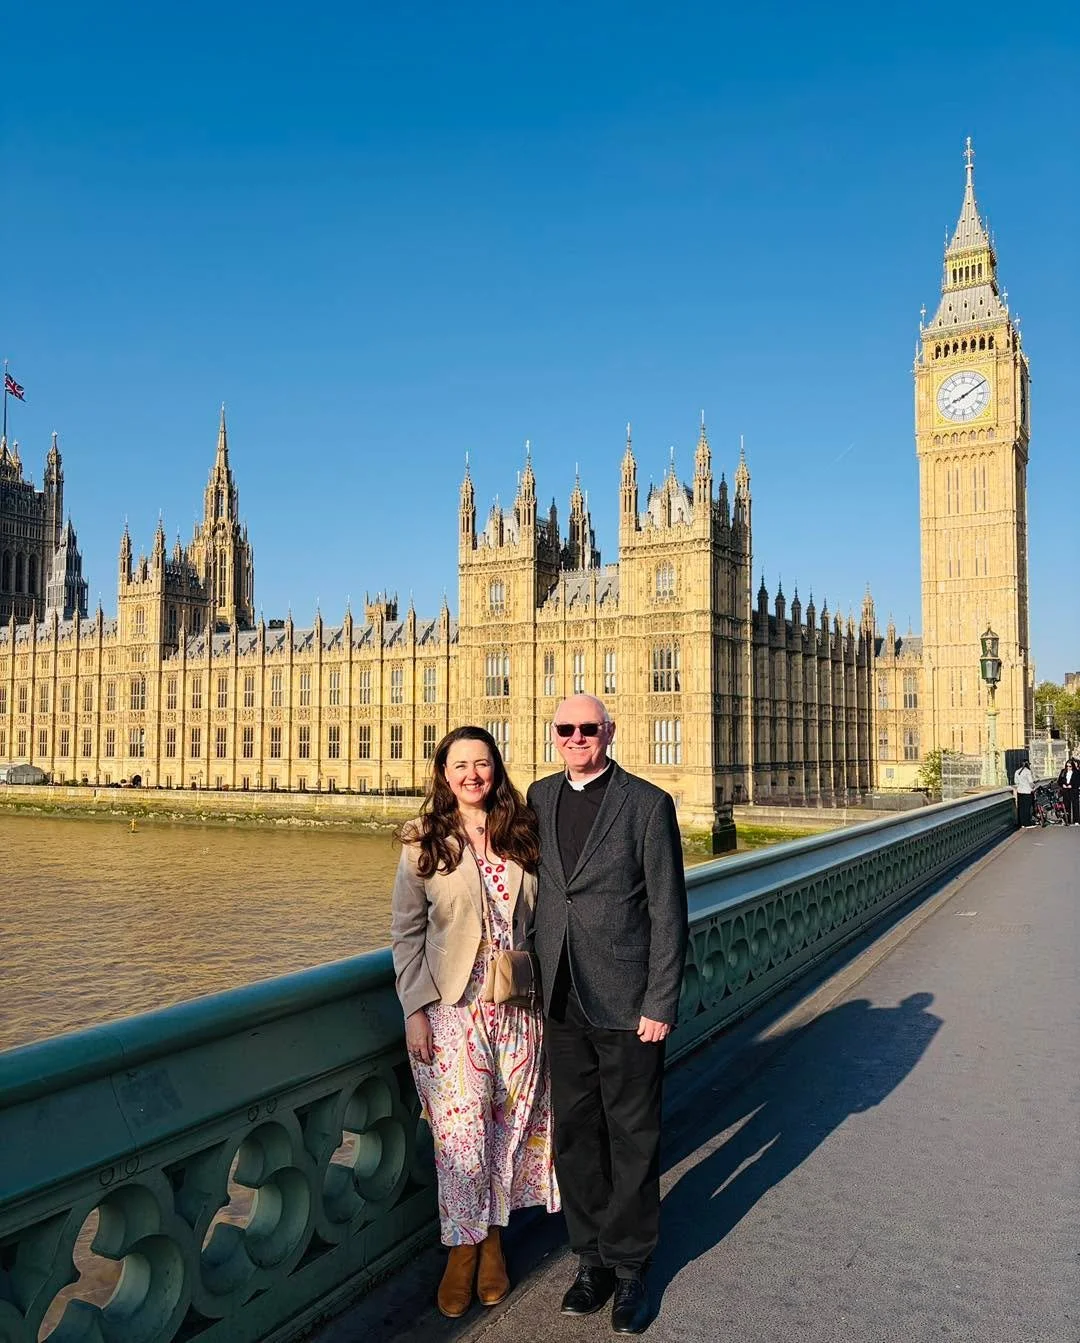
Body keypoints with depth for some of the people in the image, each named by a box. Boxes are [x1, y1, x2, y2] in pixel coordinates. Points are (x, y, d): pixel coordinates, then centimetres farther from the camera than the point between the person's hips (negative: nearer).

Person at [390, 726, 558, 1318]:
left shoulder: (524, 836, 4)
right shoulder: (424, 843, -2)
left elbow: (540, 920, 9)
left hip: (519, 1007, 2)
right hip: (453, 1008, -2)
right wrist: (415, 1010, -6)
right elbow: (406, 934, -1)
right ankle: (462, 1247, 24)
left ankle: (492, 1235, 31)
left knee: (510, 1127, 10)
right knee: (461, 1133, 2)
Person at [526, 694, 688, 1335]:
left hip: (626, 1002, -4)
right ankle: (592, 1257, 33)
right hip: (561, 1001, 4)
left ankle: (631, 1265, 29)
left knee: (633, 1138, 10)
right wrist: (532, 977, 9)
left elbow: (669, 913, -9)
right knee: (575, 1135, 15)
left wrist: (661, 1005, -11)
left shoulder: (648, 804, -9)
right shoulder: (541, 796, 5)